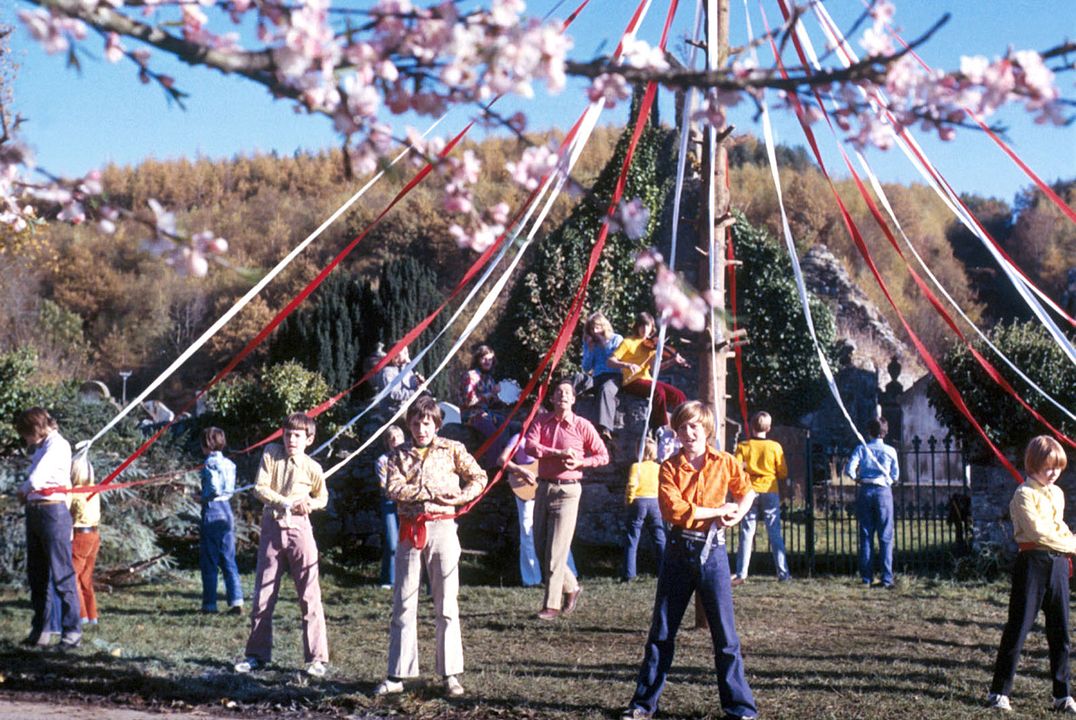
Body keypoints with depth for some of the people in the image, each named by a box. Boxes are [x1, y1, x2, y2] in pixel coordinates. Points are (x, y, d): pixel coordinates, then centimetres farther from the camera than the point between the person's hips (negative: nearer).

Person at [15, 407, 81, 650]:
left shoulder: (57, 445, -11)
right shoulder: (40, 447, 18)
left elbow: (35, 480, -19)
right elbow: (33, 478, 16)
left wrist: (22, 490, 0)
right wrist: (26, 492, -3)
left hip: (53, 511, -9)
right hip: (34, 511, 9)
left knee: (62, 574, -7)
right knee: (36, 574, 13)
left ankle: (72, 632, -5)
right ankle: (39, 630, 22)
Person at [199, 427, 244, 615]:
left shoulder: (210, 463, -11)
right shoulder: (229, 464, 10)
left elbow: (215, 488, -20)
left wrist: (203, 497, -3)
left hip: (212, 511, -7)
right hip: (227, 512, 7)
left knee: (209, 562, 2)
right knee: (229, 561, 7)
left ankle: (210, 604, 7)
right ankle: (236, 601, -1)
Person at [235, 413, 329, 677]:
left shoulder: (312, 468, -2)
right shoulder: (271, 454, 1)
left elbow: (322, 499, 14)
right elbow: (260, 488, -5)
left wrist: (310, 503, -8)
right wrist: (288, 502, -14)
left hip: (299, 529, -2)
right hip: (272, 527, 2)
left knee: (309, 595, -4)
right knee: (263, 594, 8)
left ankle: (316, 658, 1)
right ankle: (258, 654, 20)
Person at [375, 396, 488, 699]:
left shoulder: (452, 449, 5)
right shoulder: (400, 455, 6)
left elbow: (479, 477, 6)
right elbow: (393, 488, -9)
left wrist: (461, 496, -12)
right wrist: (430, 493, -16)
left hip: (442, 529, -1)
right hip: (409, 531, 1)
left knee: (447, 603, 1)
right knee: (403, 603, 4)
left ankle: (451, 674, 7)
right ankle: (397, 675, 9)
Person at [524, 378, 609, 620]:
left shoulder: (582, 426, -1)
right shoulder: (541, 421, 7)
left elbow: (603, 455, 4)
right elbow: (530, 446, -10)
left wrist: (580, 462, -12)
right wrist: (560, 452, -17)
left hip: (567, 490, -5)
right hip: (544, 488, 5)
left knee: (556, 550, -7)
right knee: (540, 547, 9)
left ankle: (552, 605, 0)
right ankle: (571, 586, 29)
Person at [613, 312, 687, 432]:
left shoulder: (650, 345, 14)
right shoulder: (628, 342, -2)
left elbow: (656, 366, -2)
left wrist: (673, 361, -17)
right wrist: (627, 365, -27)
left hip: (647, 380, 6)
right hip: (632, 382, -6)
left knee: (679, 396, -12)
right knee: (659, 391, -33)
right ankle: (659, 430, -24)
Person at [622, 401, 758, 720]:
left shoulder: (724, 463, 2)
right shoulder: (670, 467, -1)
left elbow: (747, 491, 16)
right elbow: (674, 509, -14)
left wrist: (737, 513, -4)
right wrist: (718, 510, -13)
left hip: (712, 550, -1)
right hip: (679, 550, 1)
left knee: (725, 633, 1)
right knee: (662, 631, 8)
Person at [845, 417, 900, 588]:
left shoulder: (862, 449, 0)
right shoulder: (890, 451, 0)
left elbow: (849, 469, -10)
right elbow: (895, 475, 4)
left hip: (865, 491, 1)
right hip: (884, 492, -1)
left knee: (866, 536, 6)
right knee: (885, 537, 1)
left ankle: (867, 579, 5)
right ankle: (887, 579, -4)